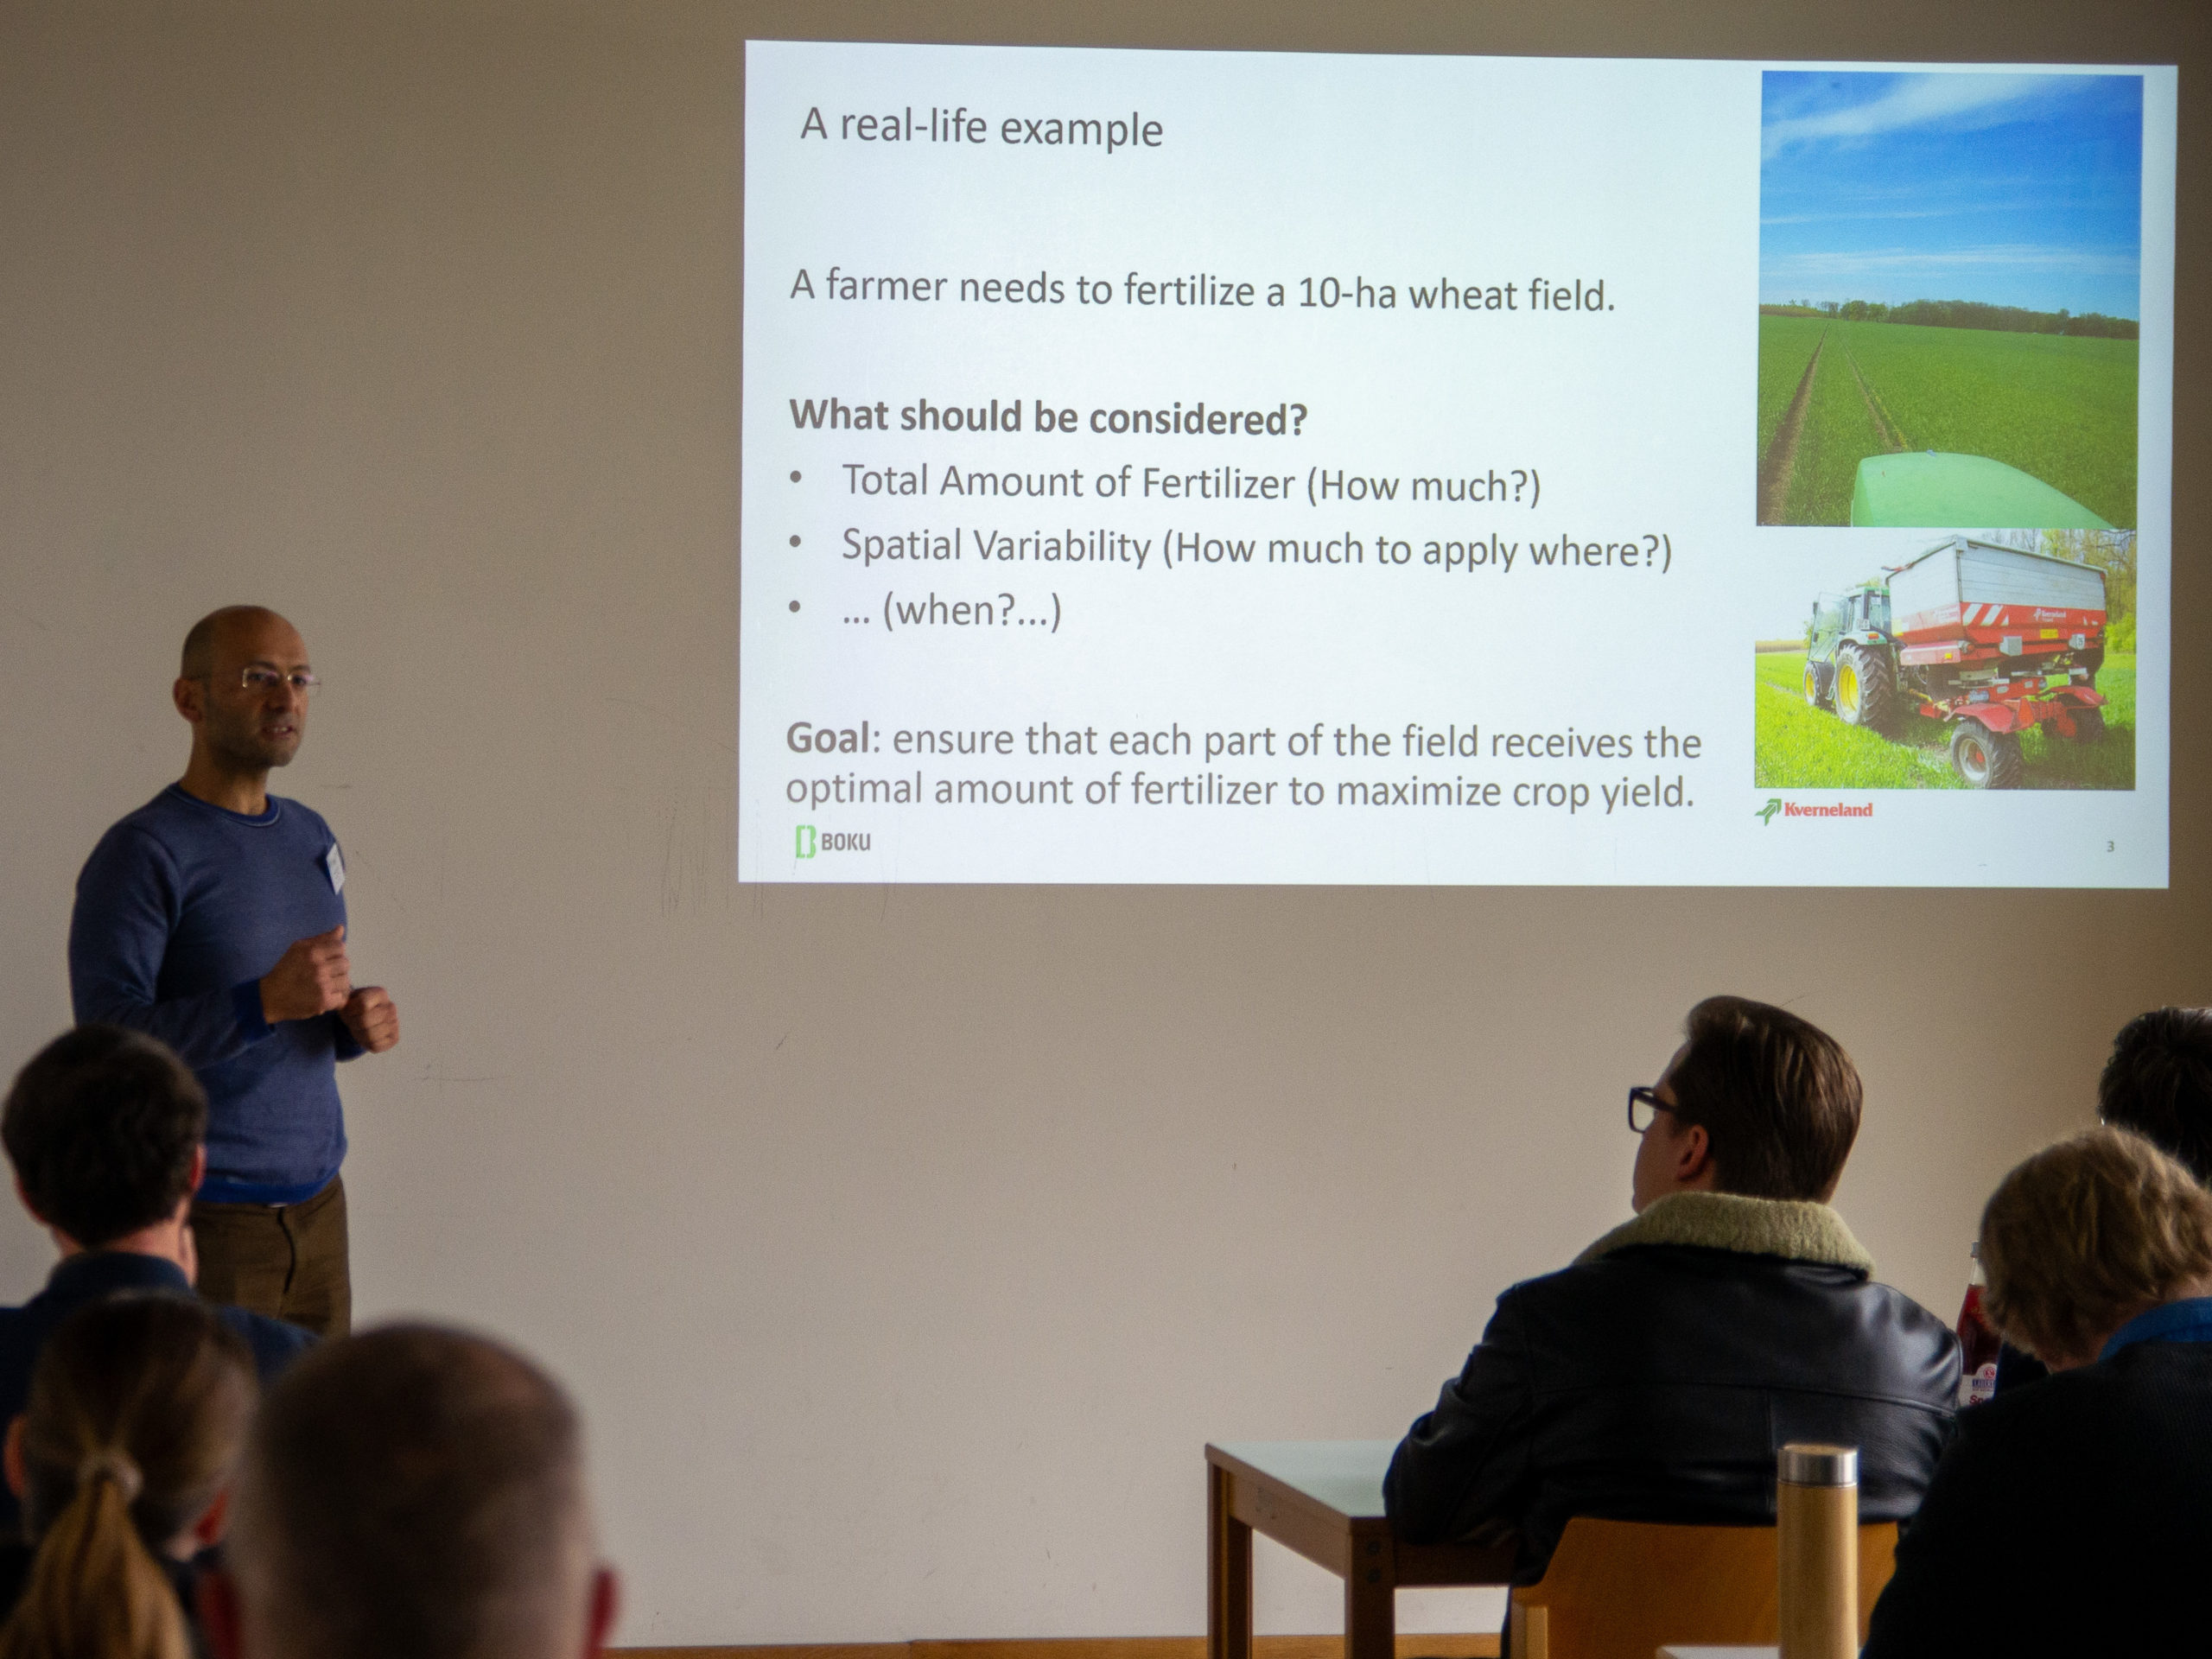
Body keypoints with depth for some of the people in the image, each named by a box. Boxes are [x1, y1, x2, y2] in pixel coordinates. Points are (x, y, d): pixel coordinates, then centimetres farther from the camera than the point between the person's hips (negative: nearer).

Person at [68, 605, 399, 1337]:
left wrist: (356, 1021, 0)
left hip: (317, 1205, 7)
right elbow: (107, 1038, -18)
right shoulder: (143, 852, -11)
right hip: (205, 1215, -7)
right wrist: (267, 1001, -27)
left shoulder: (310, 837, 13)